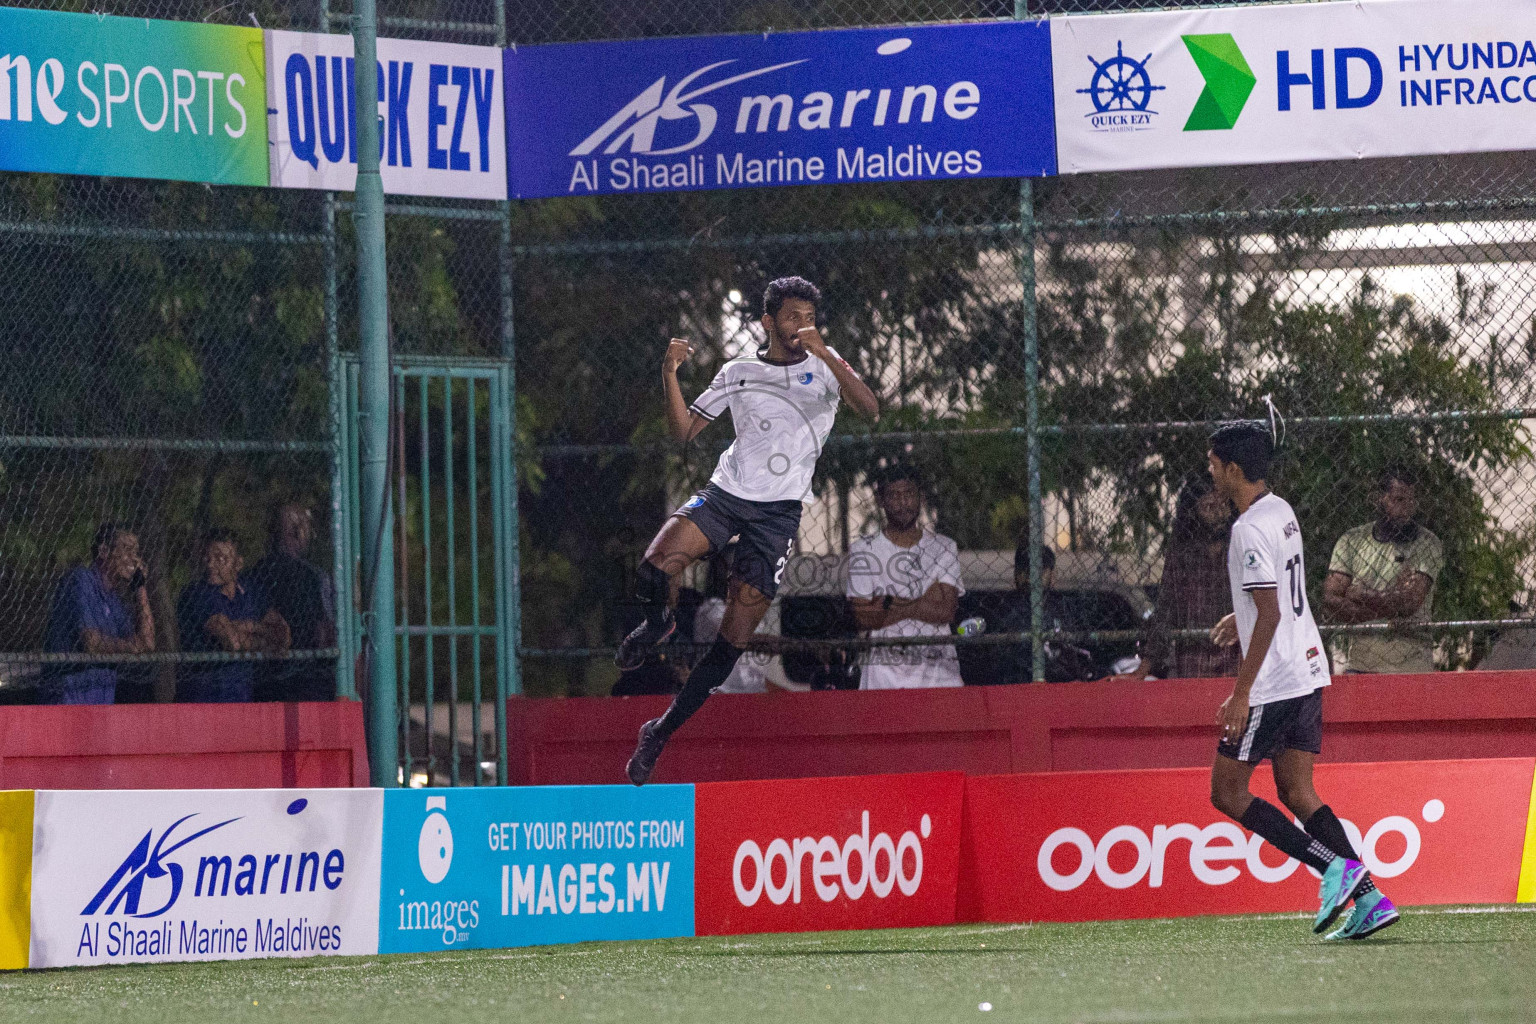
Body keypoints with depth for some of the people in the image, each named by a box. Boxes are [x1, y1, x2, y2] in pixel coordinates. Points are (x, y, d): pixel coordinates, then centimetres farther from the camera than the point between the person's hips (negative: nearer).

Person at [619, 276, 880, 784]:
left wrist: (825, 354, -22)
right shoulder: (738, 373, 13)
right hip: (725, 494, 1)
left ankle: (660, 733, 9)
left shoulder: (824, 366, 8)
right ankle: (658, 623, 9)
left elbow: (870, 409, -10)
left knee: (732, 641, -5)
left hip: (778, 512, -1)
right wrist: (670, 375, -4)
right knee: (652, 574, -27)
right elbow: (684, 430, 12)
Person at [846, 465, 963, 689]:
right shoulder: (863, 550, 7)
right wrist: (922, 604, -6)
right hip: (884, 669, -1)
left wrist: (889, 603, -7)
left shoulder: (944, 548, 10)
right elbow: (864, 619, -3)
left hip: (937, 669, 1)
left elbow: (946, 611, -3)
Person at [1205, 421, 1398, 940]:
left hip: (1274, 682, -9)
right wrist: (1243, 615, 39)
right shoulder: (1281, 510, 11)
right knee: (1296, 793, 10)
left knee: (1227, 791, 0)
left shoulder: (1250, 531, -18)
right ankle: (1369, 899, -1)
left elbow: (1270, 614, -22)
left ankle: (1336, 866, -10)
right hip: (1308, 670, 9)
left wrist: (1241, 692, -21)